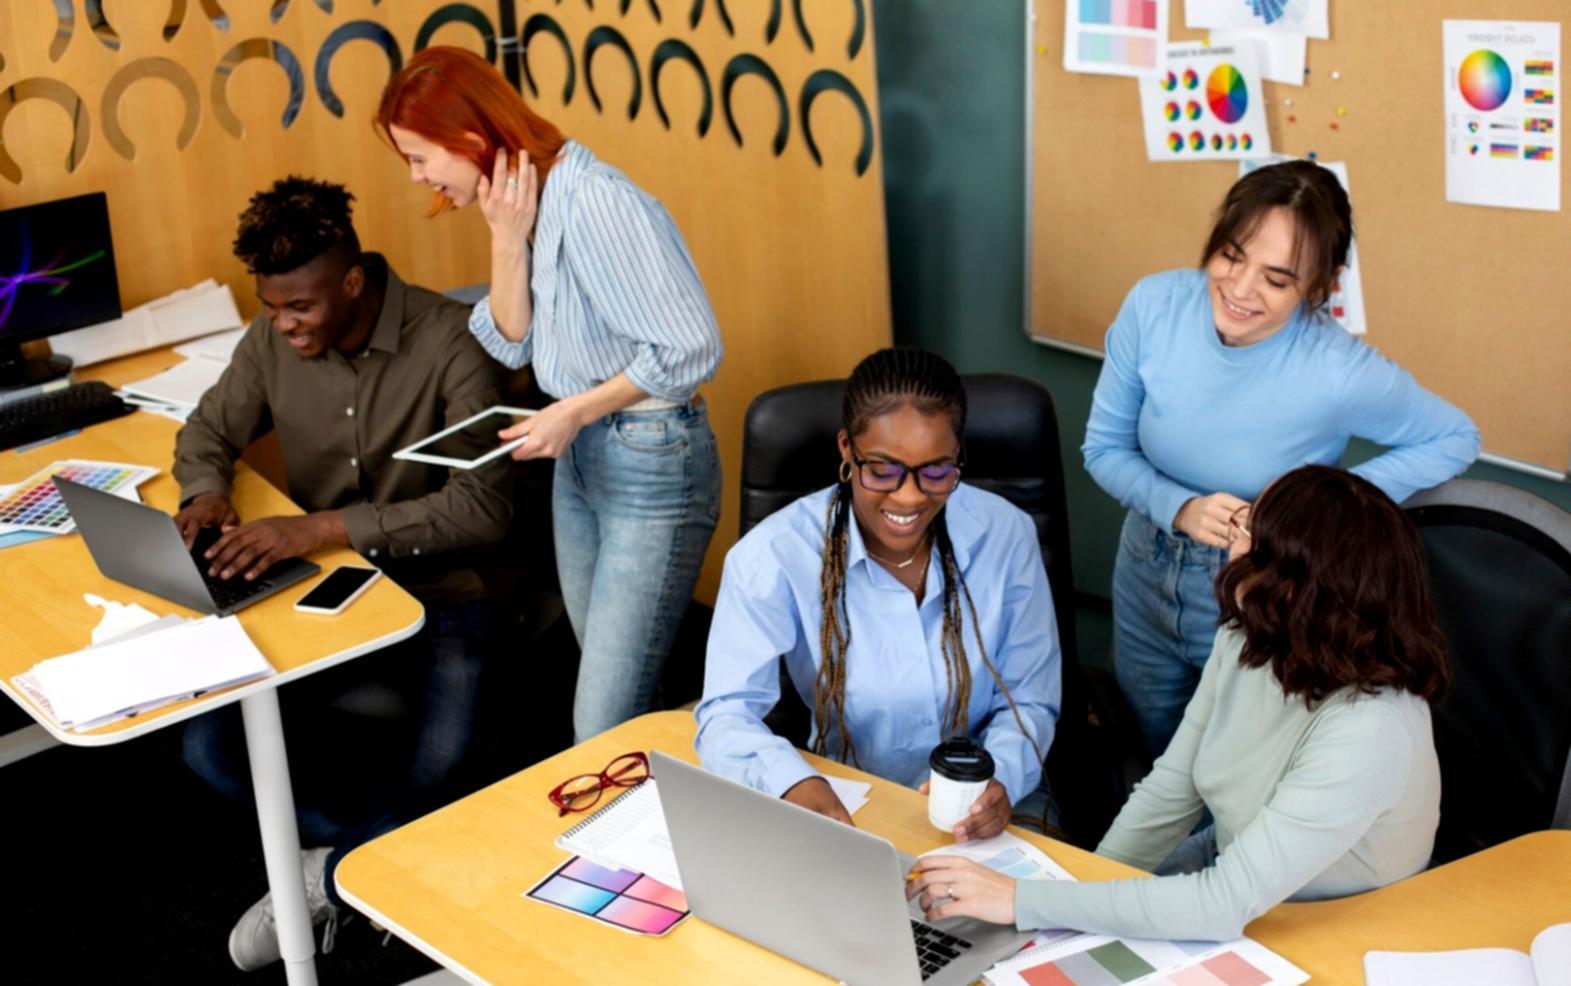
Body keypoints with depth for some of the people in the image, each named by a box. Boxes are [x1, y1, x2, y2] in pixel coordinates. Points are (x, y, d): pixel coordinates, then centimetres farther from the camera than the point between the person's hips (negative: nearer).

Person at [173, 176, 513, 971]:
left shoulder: (449, 340, -19)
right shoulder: (273, 339, -2)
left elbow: (483, 506, -25)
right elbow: (208, 431, 14)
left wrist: (321, 528, -31)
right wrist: (205, 494, -11)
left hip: (435, 594, -4)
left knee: (448, 766, -29)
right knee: (211, 747, -16)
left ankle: (329, 876, 2)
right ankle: (384, 843, 3)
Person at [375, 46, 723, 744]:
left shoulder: (592, 202, -22)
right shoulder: (522, 200, 5)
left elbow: (690, 349, -23)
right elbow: (513, 343, 2)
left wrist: (572, 412, -16)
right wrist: (508, 239, -10)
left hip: (652, 467, -9)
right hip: (578, 457, 9)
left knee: (605, 730, -7)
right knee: (609, 686, 17)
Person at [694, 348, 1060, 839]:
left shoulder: (1005, 535, -5)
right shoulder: (776, 555, -13)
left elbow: (1029, 702, 2)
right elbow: (728, 713, -17)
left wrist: (1001, 778, -21)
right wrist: (796, 784, -39)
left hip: (981, 821, 2)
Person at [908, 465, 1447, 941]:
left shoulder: (1367, 731, -34)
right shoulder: (1247, 642, -13)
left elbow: (1226, 905, -34)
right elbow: (1168, 791, -1)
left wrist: (1021, 901, -34)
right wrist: (1087, 899, -7)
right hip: (1231, 866, 6)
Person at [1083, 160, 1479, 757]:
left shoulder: (1342, 373, -28)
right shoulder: (1154, 307, -20)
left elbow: (1455, 440, -9)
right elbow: (1104, 448, -6)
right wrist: (1180, 508, -25)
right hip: (1145, 584, 3)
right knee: (1151, 759, 26)